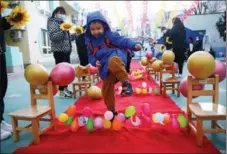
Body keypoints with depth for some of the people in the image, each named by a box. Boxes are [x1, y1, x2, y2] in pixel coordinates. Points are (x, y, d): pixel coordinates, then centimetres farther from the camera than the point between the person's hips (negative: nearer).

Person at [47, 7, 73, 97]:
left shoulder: (62, 23, 22)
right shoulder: (53, 23, -3)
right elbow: (52, 36, -18)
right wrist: (63, 31, -27)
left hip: (66, 50, 9)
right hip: (59, 50, -9)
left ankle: (65, 88, 20)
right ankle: (61, 91, -4)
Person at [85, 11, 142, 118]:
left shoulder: (109, 35, 1)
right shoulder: (90, 42, 14)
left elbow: (122, 40, -8)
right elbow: (91, 56, 17)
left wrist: (134, 45, -23)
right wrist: (95, 62, -6)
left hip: (115, 57, -5)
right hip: (105, 67, 6)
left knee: (113, 62, -45)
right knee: (106, 89, 7)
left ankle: (126, 82, -35)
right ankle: (111, 111, 24)